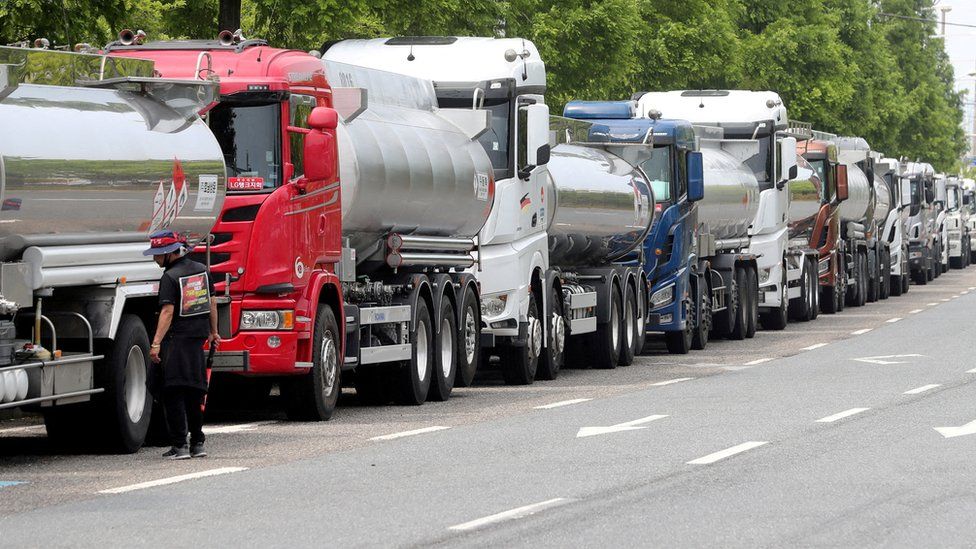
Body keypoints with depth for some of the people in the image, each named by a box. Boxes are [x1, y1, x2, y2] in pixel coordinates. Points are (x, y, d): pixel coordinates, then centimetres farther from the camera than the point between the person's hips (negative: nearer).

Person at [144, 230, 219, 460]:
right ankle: (197, 443, 16)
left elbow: (168, 312, -20)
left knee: (174, 394, -2)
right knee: (194, 392, 14)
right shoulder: (202, 270, 10)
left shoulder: (170, 277, -12)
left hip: (176, 340, -7)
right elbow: (211, 303, 17)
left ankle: (180, 445, -6)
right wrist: (213, 332, 28)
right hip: (198, 338, 7)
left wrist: (156, 343, -22)